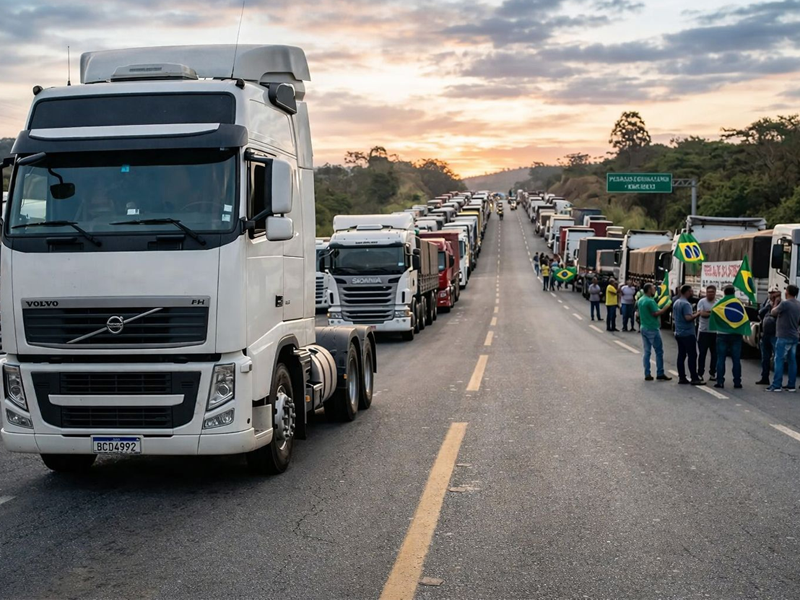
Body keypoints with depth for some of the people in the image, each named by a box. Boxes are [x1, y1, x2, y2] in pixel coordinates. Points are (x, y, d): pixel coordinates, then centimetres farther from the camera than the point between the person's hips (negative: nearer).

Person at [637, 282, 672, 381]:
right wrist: (667, 307, -13)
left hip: (643, 328, 8)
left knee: (647, 351, 9)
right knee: (659, 351, 1)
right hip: (652, 329, -8)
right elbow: (656, 313, -18)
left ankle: (647, 374, 8)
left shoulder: (640, 300, 9)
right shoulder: (650, 301, -18)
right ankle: (660, 374, 4)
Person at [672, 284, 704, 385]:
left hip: (678, 333, 9)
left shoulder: (676, 303, 12)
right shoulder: (686, 304, -18)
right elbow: (688, 318, -27)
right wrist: (697, 314, -12)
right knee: (692, 355, -5)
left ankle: (681, 377, 10)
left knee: (681, 355, 9)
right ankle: (694, 378, -5)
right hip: (687, 333, -9)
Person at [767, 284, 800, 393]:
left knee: (779, 360, -6)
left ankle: (776, 385, -9)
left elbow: (773, 312, -5)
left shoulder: (785, 303, -16)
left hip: (784, 336, -8)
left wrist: (776, 305, 13)